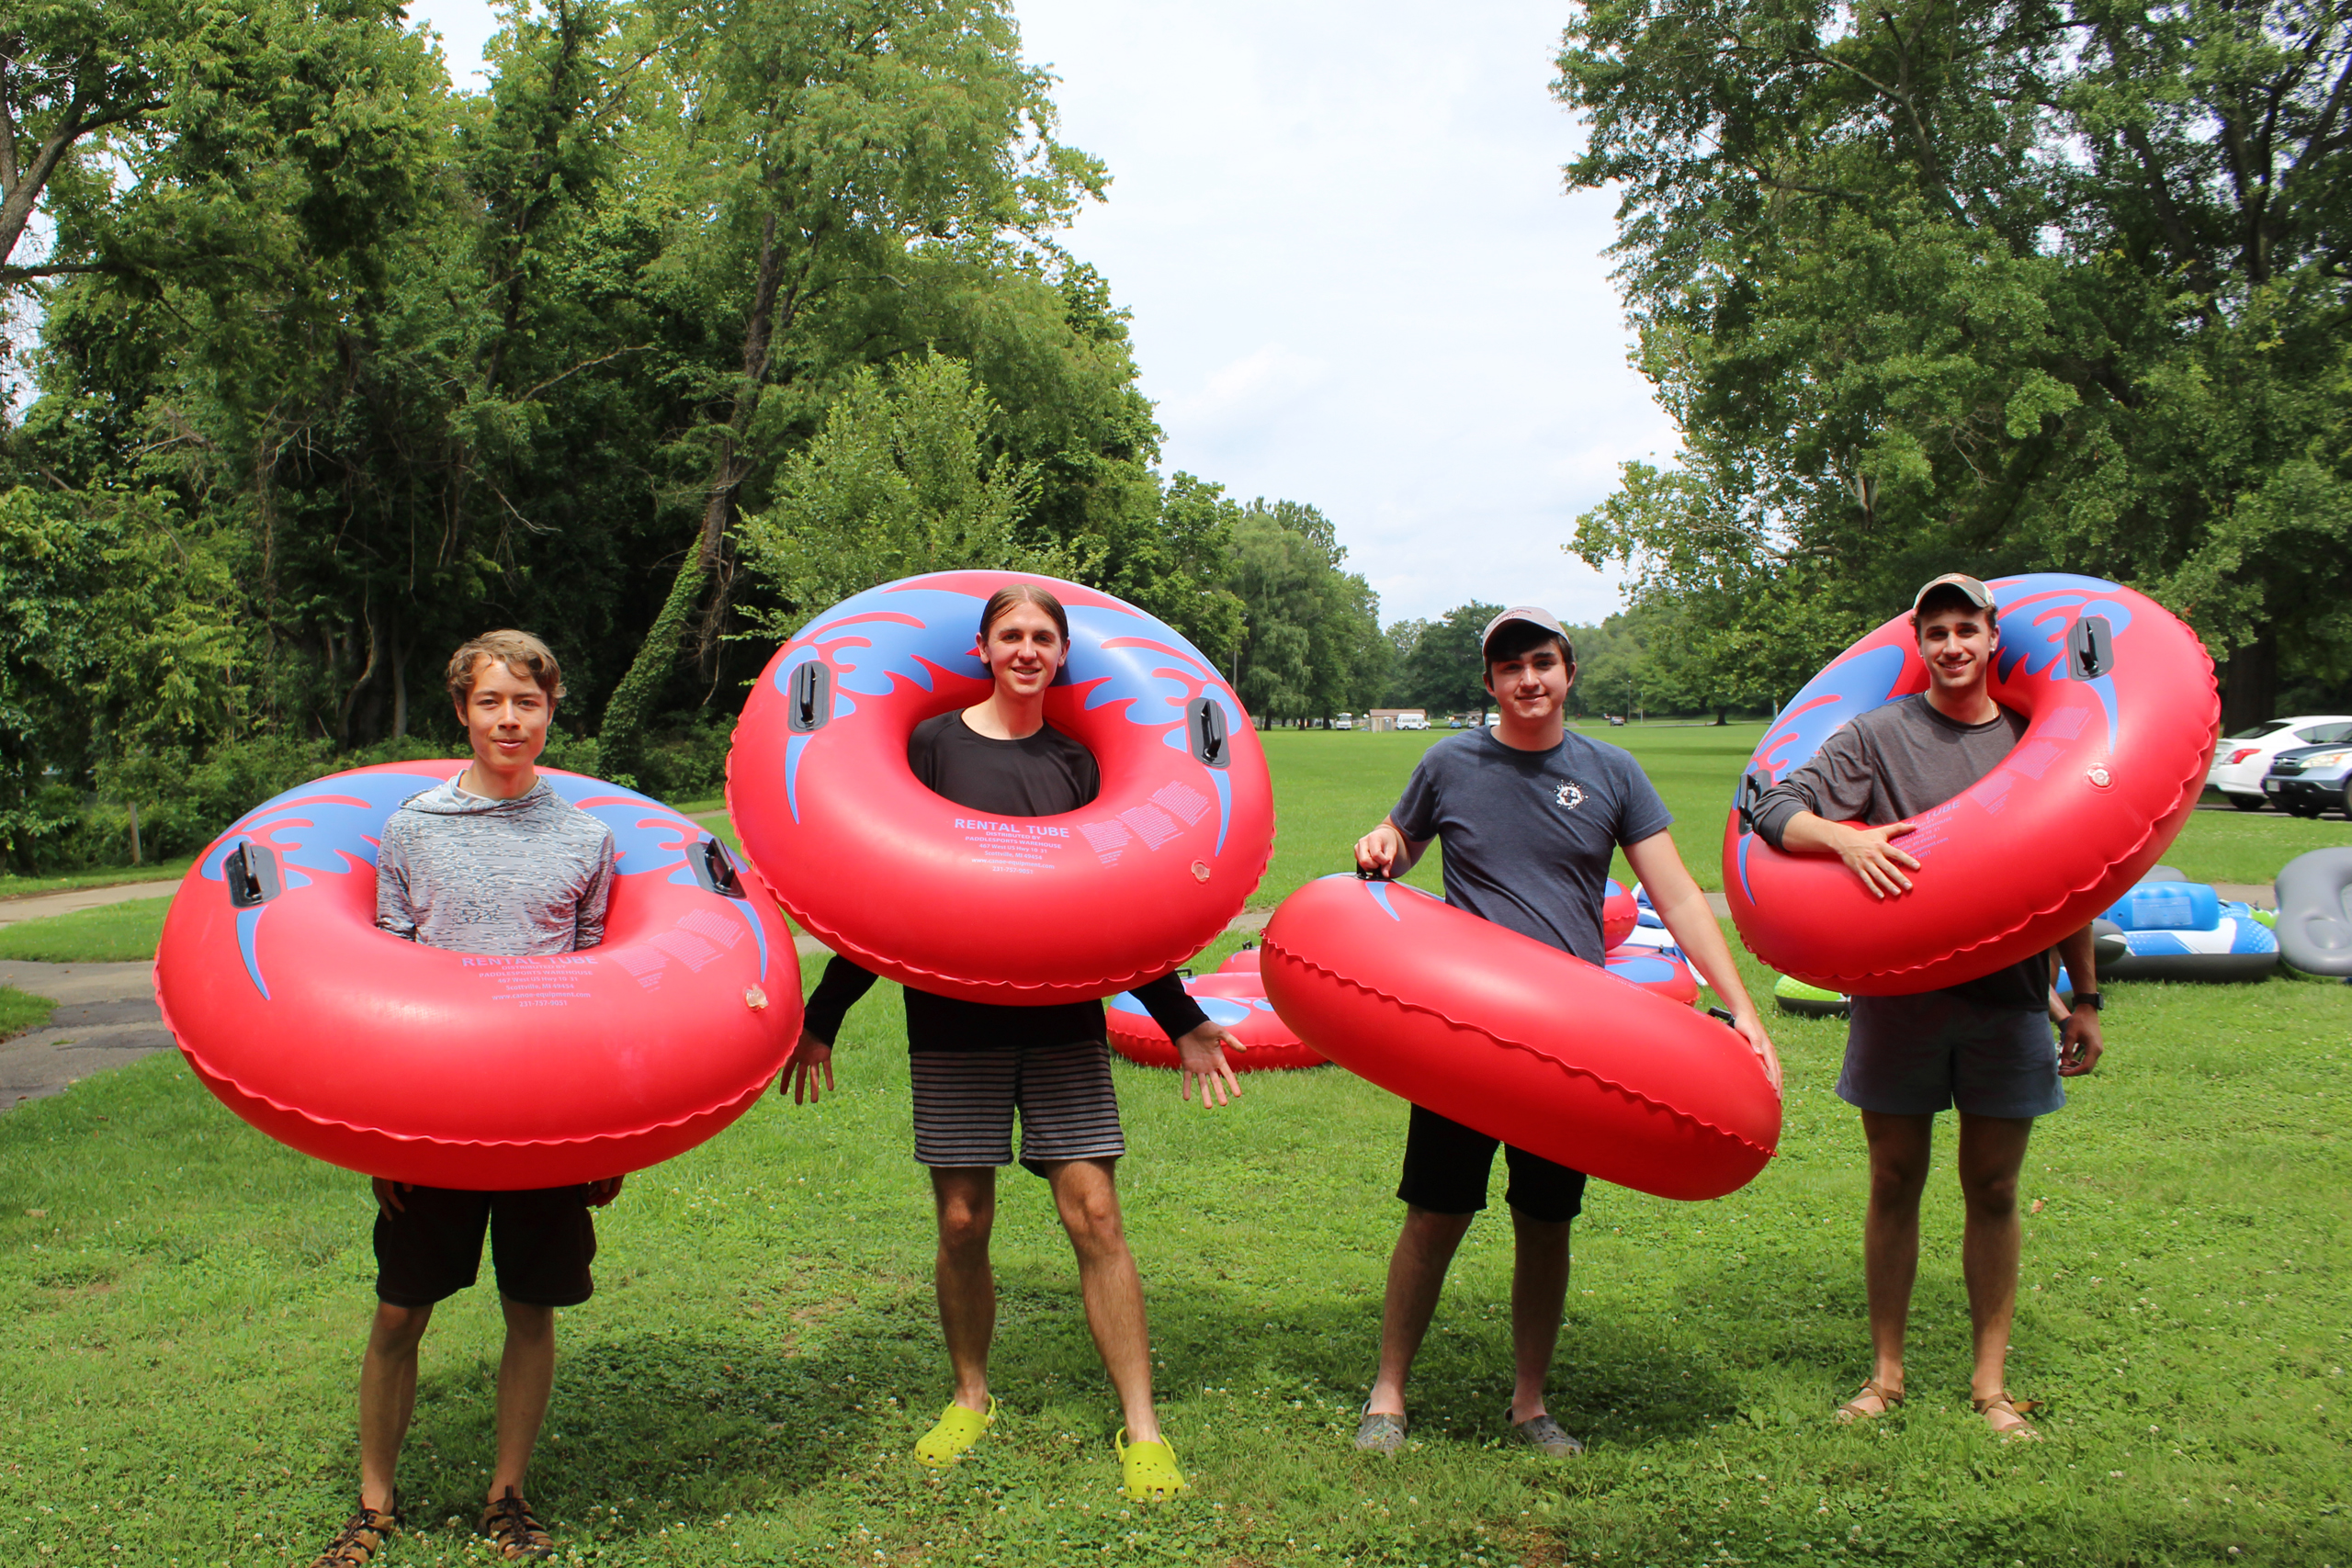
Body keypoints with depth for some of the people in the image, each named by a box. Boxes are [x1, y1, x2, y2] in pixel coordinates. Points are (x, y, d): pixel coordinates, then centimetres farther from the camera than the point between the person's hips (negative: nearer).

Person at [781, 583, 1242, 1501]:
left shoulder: (1076, 762, 8)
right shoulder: (932, 747, 2)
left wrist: (1180, 1021, 13)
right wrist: (821, 1017, 3)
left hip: (1065, 1019, 1)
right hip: (954, 1020, -1)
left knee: (1093, 1215, -4)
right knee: (962, 1224, 4)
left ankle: (1142, 1427, 4)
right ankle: (971, 1399, 26)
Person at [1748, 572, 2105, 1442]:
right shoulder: (1877, 735, 0)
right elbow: (1773, 809, -6)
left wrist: (2084, 997, 12)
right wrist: (1847, 838, -24)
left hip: (2007, 995, 2)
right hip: (1898, 991, -1)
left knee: (1993, 1190, 8)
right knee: (1895, 1185, 7)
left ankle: (1991, 1380, 19)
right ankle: (1886, 1372, 19)